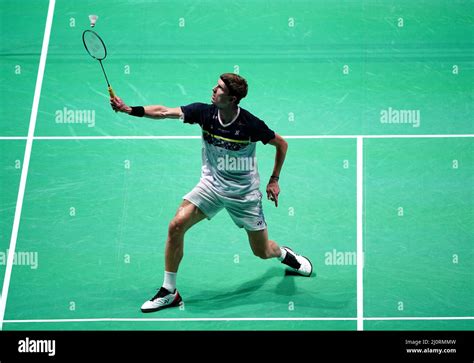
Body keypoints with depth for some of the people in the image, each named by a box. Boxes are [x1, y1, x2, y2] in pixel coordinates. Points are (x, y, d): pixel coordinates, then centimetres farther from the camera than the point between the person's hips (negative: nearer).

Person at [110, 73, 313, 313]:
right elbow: (163, 112, -20)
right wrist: (129, 109, -33)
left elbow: (281, 144, -4)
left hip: (244, 194, -2)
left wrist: (274, 180, -2)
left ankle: (284, 254, 48)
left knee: (262, 252, 7)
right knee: (176, 225, -19)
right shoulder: (204, 112, -14)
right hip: (211, 185, 2)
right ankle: (168, 292, -7)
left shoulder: (250, 124, -21)